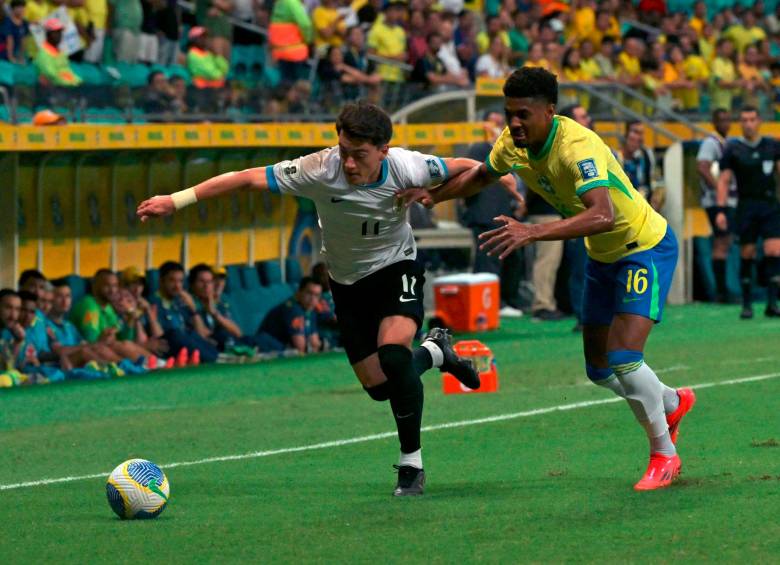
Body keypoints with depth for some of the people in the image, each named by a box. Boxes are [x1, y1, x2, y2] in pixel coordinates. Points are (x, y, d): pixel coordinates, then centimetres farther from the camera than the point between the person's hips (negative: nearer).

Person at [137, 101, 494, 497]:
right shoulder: (320, 170, -29)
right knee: (378, 385, 4)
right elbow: (248, 178, -29)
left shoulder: (407, 168, -26)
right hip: (348, 281, 2)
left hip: (396, 268, -2)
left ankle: (411, 462, -11)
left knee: (394, 354, -28)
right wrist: (176, 200, -34)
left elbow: (469, 169, -7)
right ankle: (434, 352, 39)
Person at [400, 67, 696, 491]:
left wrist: (532, 232, -57)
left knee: (623, 359, -20)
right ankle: (672, 402, 41)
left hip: (646, 248, -8)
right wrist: (434, 194, -6)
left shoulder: (578, 147, -34)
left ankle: (664, 453, 0)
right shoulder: (514, 143, -10)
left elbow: (603, 215, -49)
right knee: (598, 369, 12)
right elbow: (480, 175, 12)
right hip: (602, 257, 8)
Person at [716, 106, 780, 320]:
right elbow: (723, 180, 3)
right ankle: (747, 304, 11)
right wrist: (721, 210, -6)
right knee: (747, 255, 1)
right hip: (746, 207, -1)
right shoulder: (732, 149, 4)